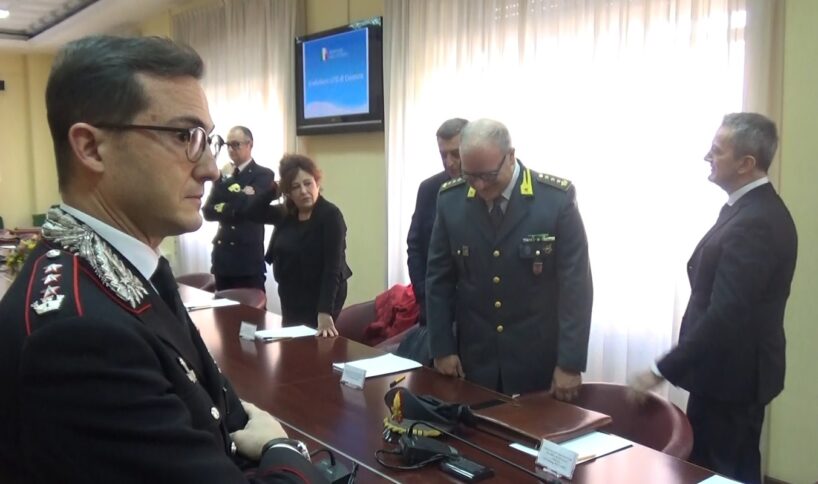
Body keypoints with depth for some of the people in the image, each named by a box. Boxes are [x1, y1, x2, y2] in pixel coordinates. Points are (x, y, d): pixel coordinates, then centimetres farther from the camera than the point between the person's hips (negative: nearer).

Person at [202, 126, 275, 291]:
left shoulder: (263, 174, -2)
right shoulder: (223, 175, 14)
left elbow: (249, 208, -16)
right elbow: (207, 212, 6)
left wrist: (227, 184, -7)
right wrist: (233, 210, -10)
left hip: (249, 258, -5)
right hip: (222, 257, 5)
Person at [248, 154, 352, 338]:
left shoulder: (330, 215, -18)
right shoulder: (287, 214, 4)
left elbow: (332, 267, -25)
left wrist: (325, 312, -34)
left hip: (319, 298, -7)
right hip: (291, 298, 7)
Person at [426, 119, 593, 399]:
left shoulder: (557, 198, -13)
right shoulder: (451, 199, -5)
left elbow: (576, 285, -11)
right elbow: (439, 279, 2)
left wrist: (570, 363, -12)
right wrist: (442, 348, 0)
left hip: (539, 361, -2)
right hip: (475, 358, 2)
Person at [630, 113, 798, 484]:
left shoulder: (754, 222, -25)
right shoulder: (753, 208, 9)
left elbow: (725, 314, -29)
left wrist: (664, 370, -24)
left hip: (731, 375, -10)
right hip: (730, 368, 10)